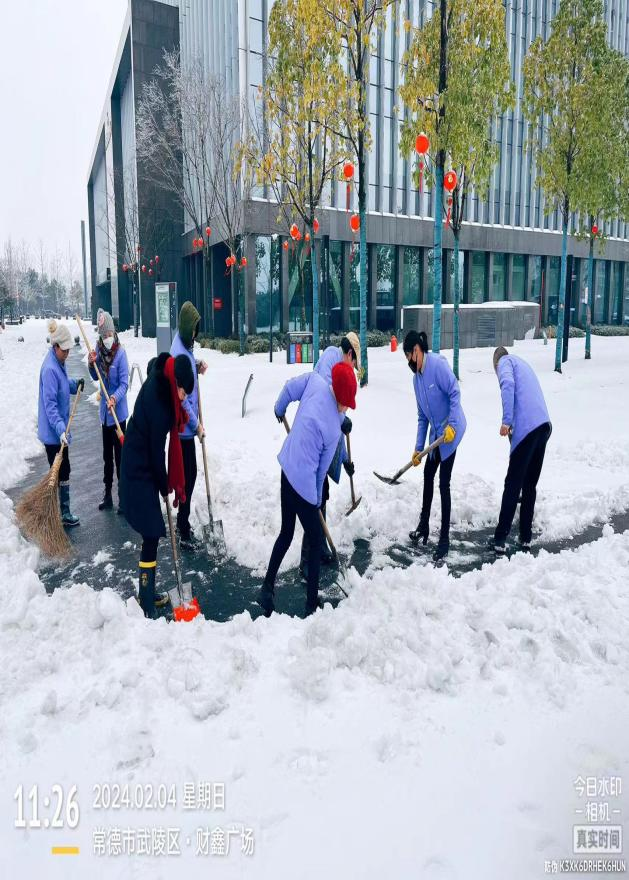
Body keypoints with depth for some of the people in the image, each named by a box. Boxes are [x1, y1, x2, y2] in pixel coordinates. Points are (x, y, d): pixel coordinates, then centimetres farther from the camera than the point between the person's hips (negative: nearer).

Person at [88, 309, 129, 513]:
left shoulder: (120, 353, -16)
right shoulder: (99, 349, 3)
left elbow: (124, 383, -19)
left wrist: (115, 398, -36)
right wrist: (91, 364, -6)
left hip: (118, 412, -7)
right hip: (105, 412, 7)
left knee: (120, 456, -2)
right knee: (107, 455, 15)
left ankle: (123, 497, 7)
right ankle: (107, 495, 27)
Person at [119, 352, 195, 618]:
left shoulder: (159, 376, -6)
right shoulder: (158, 402, -30)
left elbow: (152, 363, 22)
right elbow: (156, 449, -21)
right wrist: (164, 487, -6)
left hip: (143, 468, 10)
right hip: (139, 473, -10)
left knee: (152, 533, 17)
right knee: (151, 535, -5)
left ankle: (149, 593, 31)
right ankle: (146, 607, 4)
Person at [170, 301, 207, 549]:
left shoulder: (185, 346, 6)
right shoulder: (179, 354, -23)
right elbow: (181, 397, -23)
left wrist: (198, 368, 3)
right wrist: (196, 425, -16)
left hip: (187, 424, 10)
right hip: (184, 425, -10)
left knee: (189, 472, 18)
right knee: (189, 474, -2)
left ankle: (183, 521, 32)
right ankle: (184, 533, 8)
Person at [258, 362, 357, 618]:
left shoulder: (315, 381, -7)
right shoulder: (334, 429, -12)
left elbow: (290, 387, 3)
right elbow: (323, 467, -2)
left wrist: (279, 409, 25)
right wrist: (318, 498, 14)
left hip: (287, 470, 6)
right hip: (304, 483, -6)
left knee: (286, 533, 22)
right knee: (316, 541, 11)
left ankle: (267, 588, 22)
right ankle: (312, 603, 20)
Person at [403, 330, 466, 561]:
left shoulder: (437, 364, -18)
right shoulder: (416, 377, 8)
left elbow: (455, 393, -20)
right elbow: (422, 416, 12)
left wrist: (451, 425, -26)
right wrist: (418, 448, 10)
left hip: (451, 431, -9)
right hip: (436, 433, 9)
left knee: (443, 484, -7)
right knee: (428, 476, 16)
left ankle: (444, 539, 3)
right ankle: (423, 526, 33)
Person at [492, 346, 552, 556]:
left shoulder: (505, 361, 10)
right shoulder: (523, 364, 32)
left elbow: (507, 384, -13)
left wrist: (506, 421, -17)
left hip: (527, 427, -7)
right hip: (544, 425, 7)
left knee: (512, 485, -6)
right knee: (530, 486, 12)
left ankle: (500, 541, -5)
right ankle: (525, 540, 16)